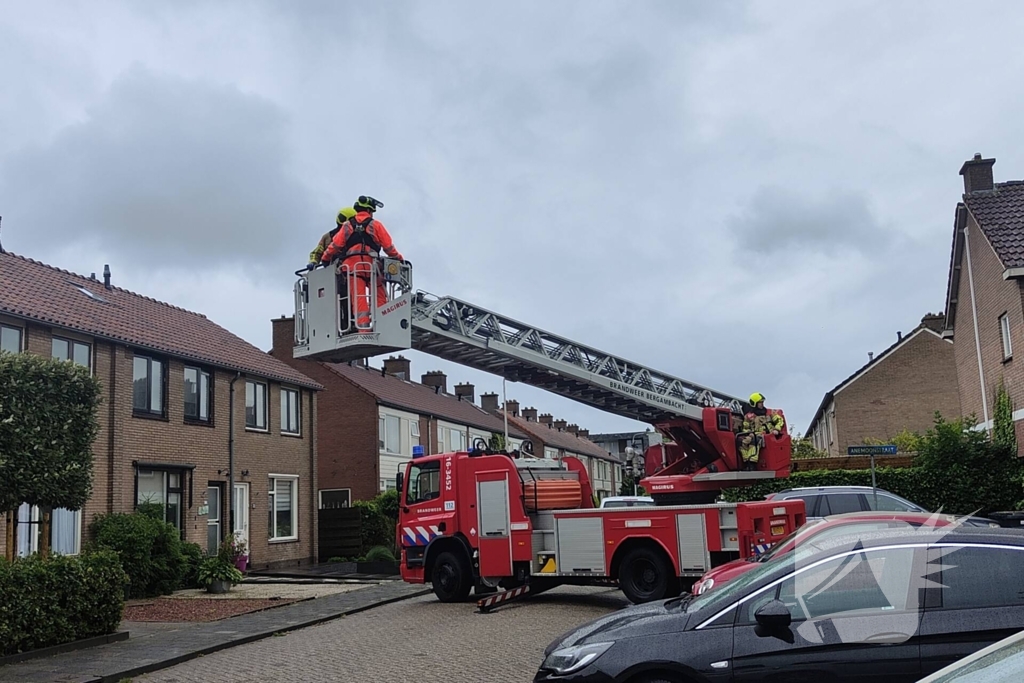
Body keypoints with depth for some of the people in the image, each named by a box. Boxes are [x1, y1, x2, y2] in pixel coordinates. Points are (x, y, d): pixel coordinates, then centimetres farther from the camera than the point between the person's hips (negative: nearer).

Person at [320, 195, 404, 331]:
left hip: (351, 265, 2)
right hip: (371, 264, -2)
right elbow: (388, 246, 8)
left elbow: (335, 244, 9)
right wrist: (399, 258, 21)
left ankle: (363, 328, -13)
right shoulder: (375, 225, 10)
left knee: (358, 298, -4)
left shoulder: (347, 226, 16)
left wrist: (325, 259, 21)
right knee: (380, 297, 3)